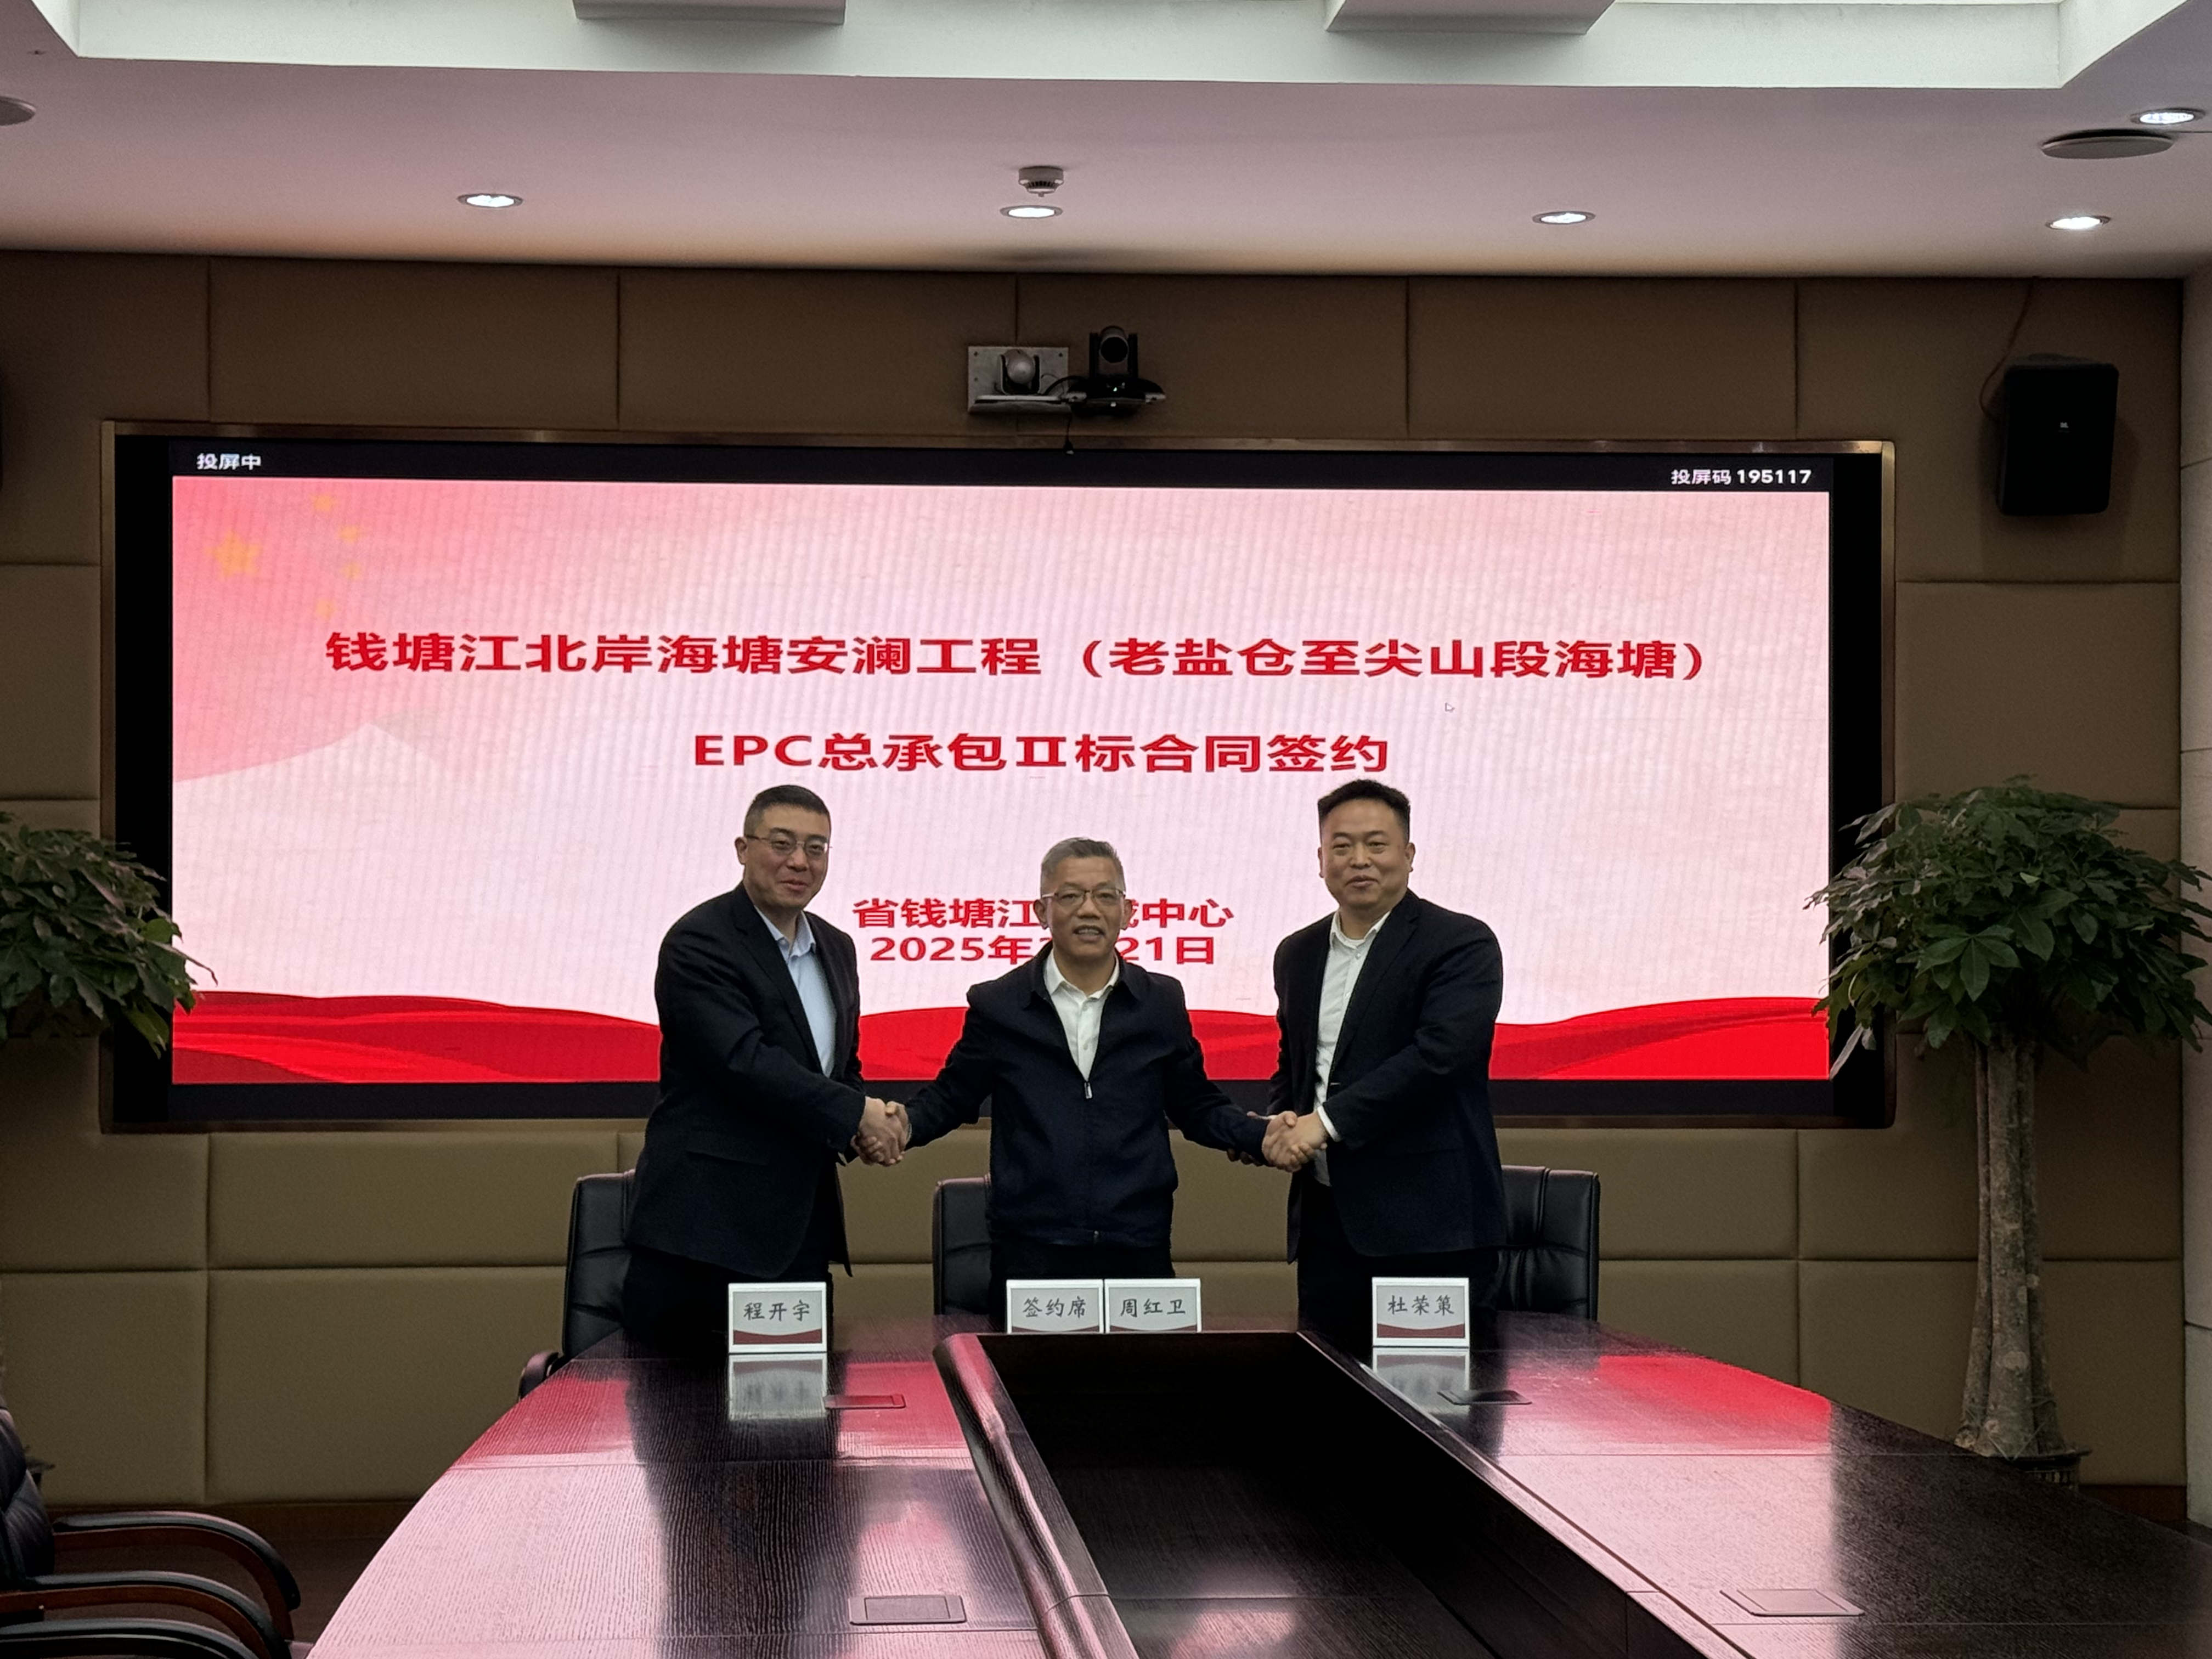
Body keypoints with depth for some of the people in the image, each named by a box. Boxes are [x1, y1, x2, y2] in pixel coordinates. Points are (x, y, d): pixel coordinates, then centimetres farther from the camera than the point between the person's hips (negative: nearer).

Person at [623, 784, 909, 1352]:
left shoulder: (835, 949, 16)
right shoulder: (700, 943, -9)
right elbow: (744, 1061, -19)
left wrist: (868, 1128, 1)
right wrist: (857, 1114, -15)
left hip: (802, 1230, 7)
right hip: (707, 1222, -7)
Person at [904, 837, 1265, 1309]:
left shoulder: (1162, 1002, 11)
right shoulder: (997, 1006, 6)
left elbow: (1196, 1106, 16)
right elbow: (950, 1097, 12)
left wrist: (1264, 1136, -2)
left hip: (1138, 1253, 1)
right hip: (1031, 1252, -1)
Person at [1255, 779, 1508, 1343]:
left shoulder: (1460, 943, -5)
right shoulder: (1298, 954, 16)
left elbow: (1440, 1053, -17)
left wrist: (1326, 1121, -18)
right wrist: (1283, 1122, 2)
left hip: (1429, 1230, -6)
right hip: (1326, 1222, 6)